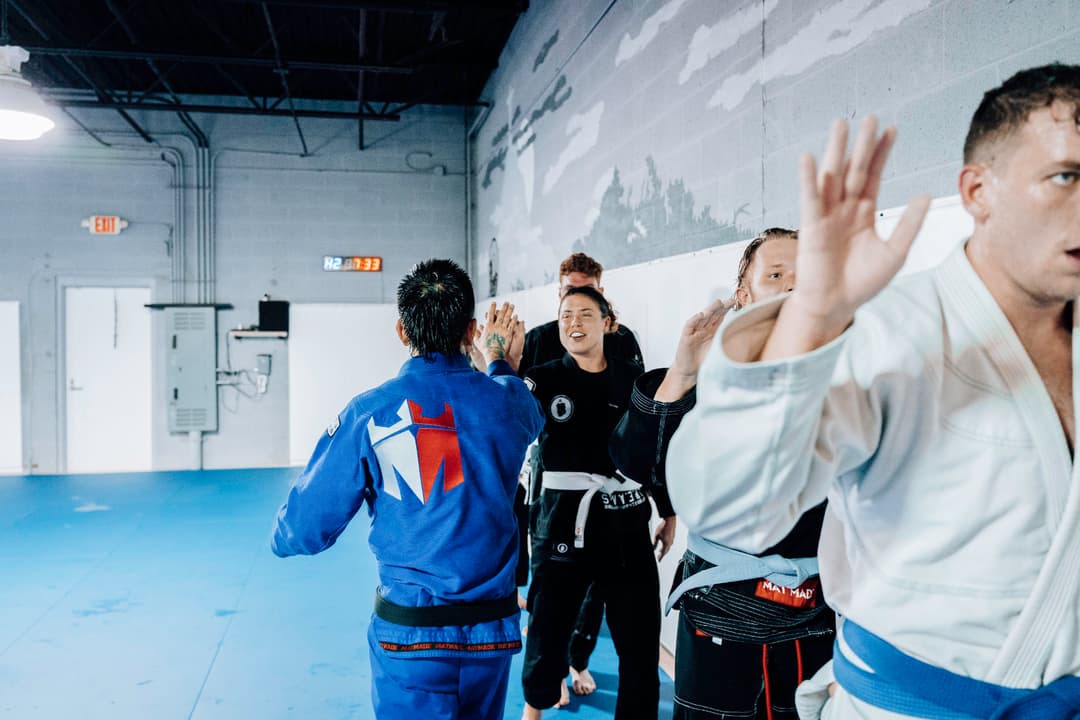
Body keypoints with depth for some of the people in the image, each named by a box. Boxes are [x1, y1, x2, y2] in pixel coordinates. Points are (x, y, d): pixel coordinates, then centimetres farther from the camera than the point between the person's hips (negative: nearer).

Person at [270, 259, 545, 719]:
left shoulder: (369, 413, -13)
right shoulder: (508, 401, -6)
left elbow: (305, 530, -7)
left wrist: (284, 538, 17)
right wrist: (499, 361, 40)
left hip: (408, 631, -3)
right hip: (494, 629, 4)